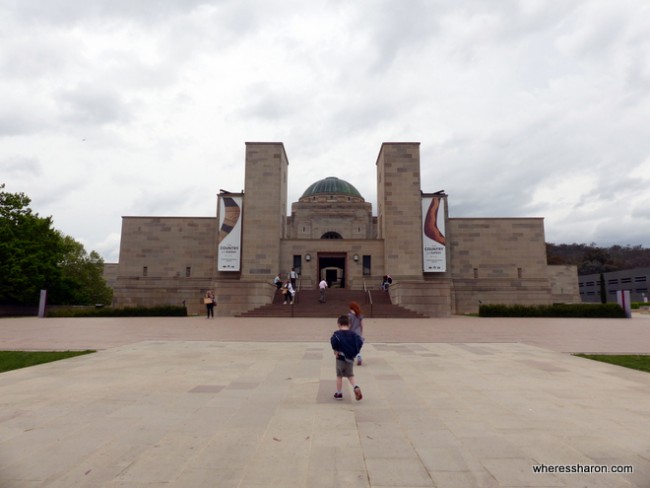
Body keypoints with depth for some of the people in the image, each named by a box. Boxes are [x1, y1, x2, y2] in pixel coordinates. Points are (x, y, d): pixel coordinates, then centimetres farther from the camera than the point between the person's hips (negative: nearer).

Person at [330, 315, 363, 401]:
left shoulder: (337, 334, -9)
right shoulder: (353, 334, 2)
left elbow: (334, 341, -27)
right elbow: (359, 342, -6)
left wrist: (336, 351, -13)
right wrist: (354, 352, 3)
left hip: (341, 358, -3)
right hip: (351, 358, 3)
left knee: (339, 376, 14)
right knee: (350, 375, 18)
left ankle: (339, 393, 22)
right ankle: (356, 387, -6)